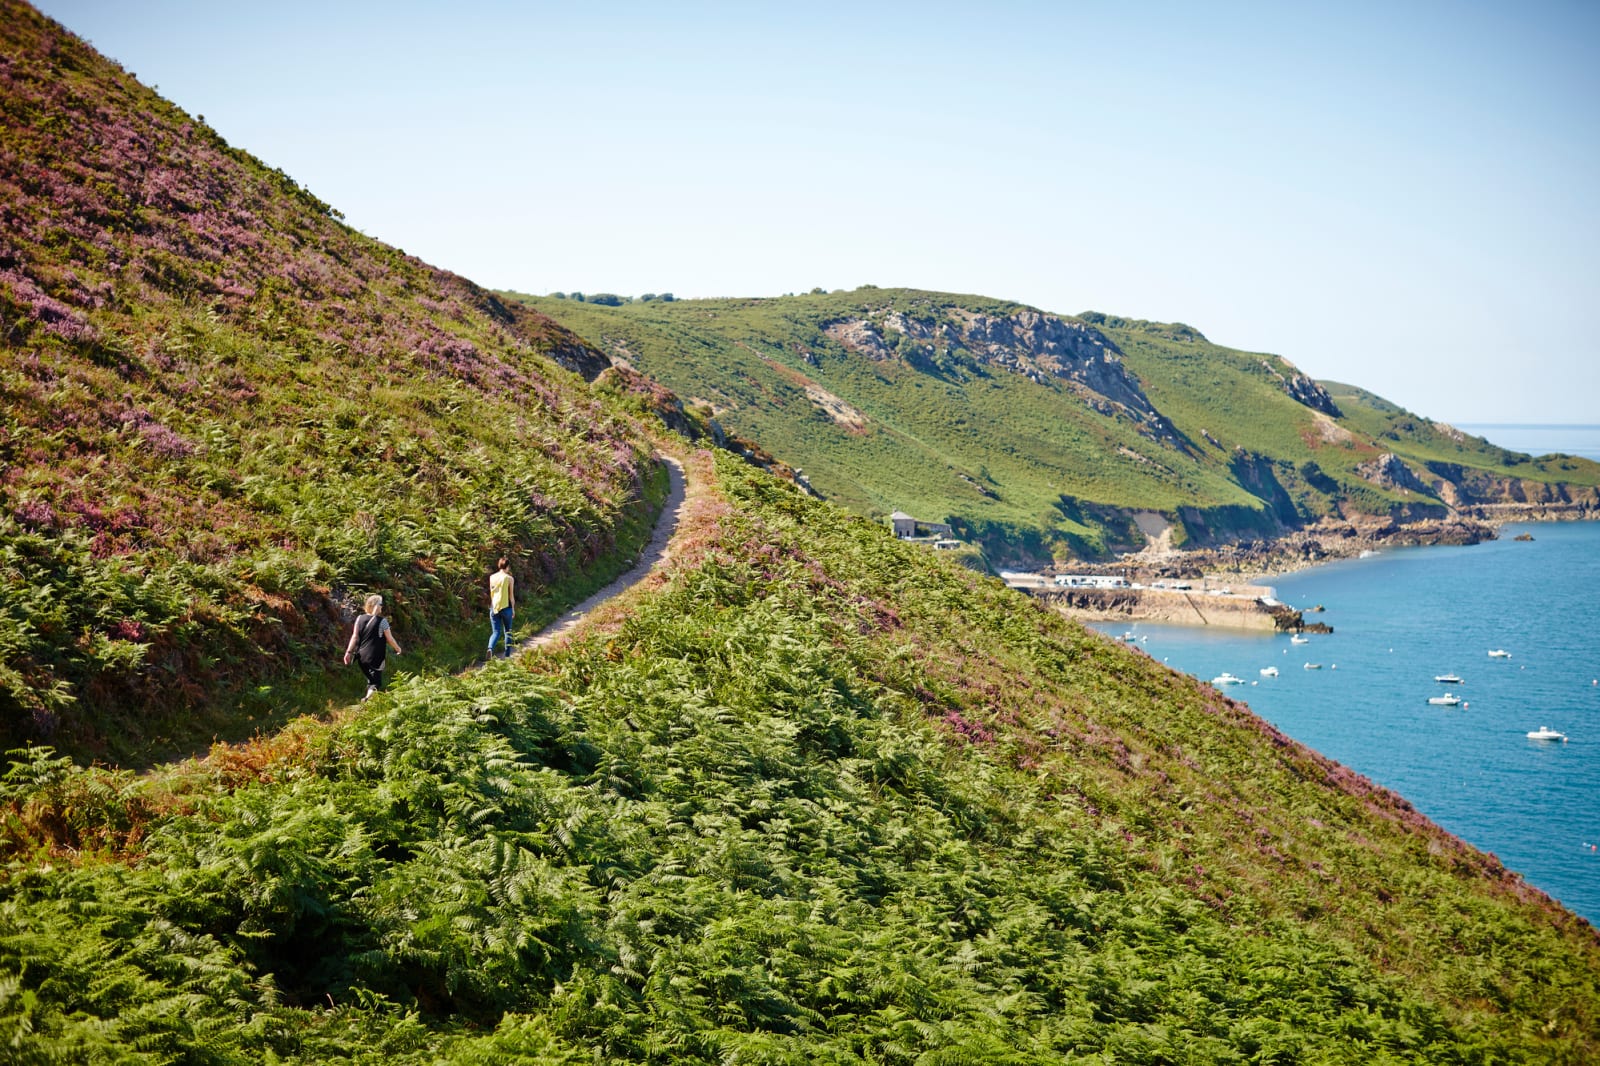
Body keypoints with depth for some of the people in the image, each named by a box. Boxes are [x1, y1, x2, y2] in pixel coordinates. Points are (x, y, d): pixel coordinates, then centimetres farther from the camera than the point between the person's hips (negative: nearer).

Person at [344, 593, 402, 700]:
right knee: (375, 683, -3)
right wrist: (397, 648, 12)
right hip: (376, 658, -5)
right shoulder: (382, 621, -12)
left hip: (362, 656, 5)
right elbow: (389, 639, -5)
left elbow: (355, 637, -1)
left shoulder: (360, 619, 1)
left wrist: (349, 652, 3)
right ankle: (369, 698, -27)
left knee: (371, 680, 23)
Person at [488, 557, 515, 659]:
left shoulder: (492, 577, 3)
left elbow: (491, 592, 9)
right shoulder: (509, 578, -6)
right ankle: (507, 655, 16)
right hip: (506, 607, -2)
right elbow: (511, 595, -2)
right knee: (507, 631, 14)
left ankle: (490, 648, -24)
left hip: (494, 607, 2)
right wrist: (513, 609, 8)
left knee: (496, 632, 4)